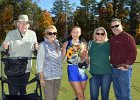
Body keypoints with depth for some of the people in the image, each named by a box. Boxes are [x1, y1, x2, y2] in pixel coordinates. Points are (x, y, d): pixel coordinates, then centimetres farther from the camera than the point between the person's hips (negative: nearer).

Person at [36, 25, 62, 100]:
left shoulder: (57, 45, 11)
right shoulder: (43, 45, -5)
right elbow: (39, 61, -9)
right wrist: (41, 77, -13)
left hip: (58, 77, 6)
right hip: (47, 76, -5)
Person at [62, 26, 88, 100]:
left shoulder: (83, 44, 7)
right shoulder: (66, 44, 3)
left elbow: (86, 58, 9)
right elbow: (62, 57, 5)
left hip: (82, 69, 3)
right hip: (72, 70, -2)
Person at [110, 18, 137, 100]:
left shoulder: (128, 37, -9)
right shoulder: (112, 39, 14)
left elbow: (133, 53, -16)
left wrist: (126, 65, -19)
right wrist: (112, 63, 10)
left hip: (124, 70, -7)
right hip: (114, 69, 8)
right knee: (117, 93, 16)